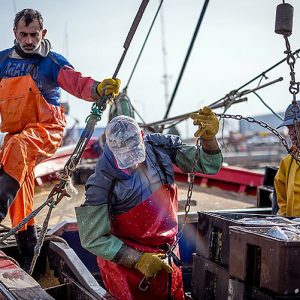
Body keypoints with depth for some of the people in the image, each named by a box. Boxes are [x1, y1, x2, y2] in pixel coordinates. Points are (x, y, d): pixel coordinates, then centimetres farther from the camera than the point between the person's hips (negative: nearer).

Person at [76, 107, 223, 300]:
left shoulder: (160, 146, -12)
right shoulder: (103, 183, -24)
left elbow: (210, 166, -5)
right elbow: (93, 240, -19)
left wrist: (208, 137, -25)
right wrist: (138, 260, -23)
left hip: (167, 254, 5)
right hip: (126, 260, -5)